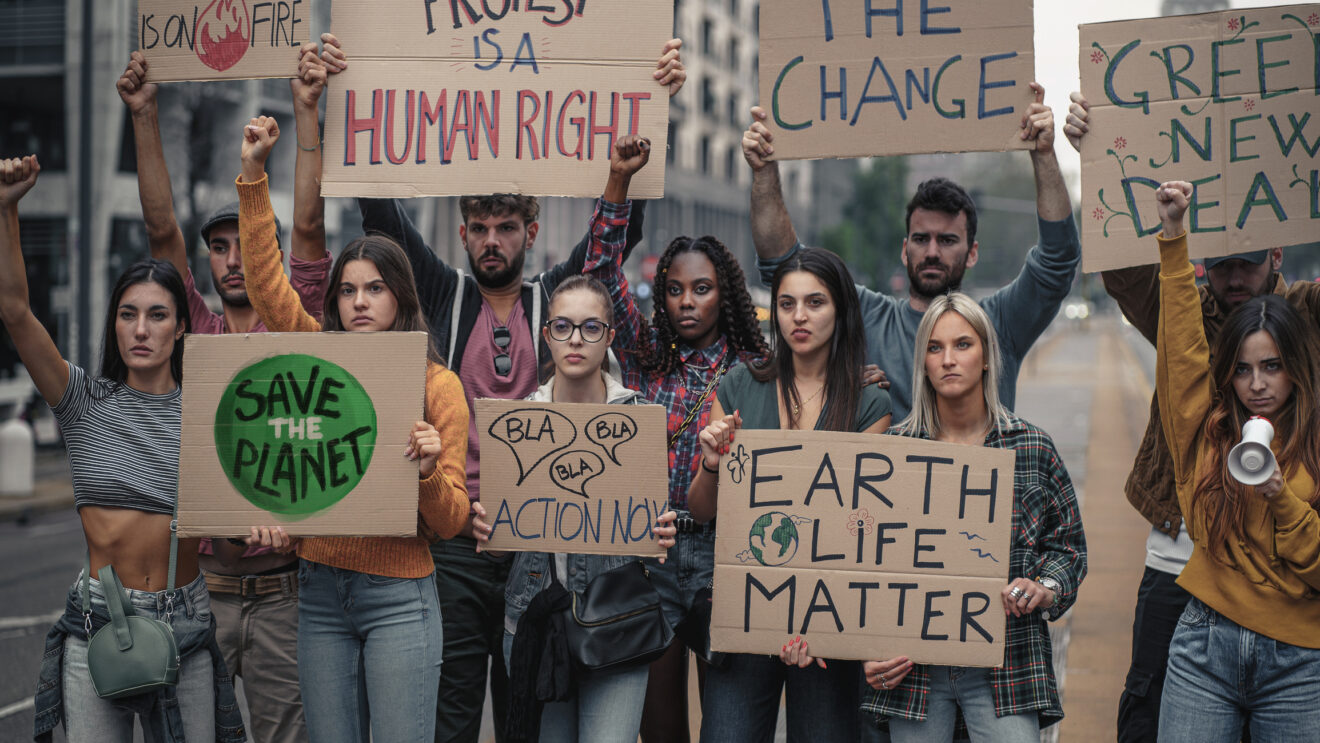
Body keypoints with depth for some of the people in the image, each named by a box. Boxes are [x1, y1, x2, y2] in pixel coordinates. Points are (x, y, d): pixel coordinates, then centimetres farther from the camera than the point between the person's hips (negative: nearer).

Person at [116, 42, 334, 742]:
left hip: (279, 590, -2)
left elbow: (308, 229, -9)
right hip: (198, 585, 2)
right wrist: (144, 118, -6)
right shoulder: (195, 335, 8)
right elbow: (162, 230, 1)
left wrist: (306, 111, -15)